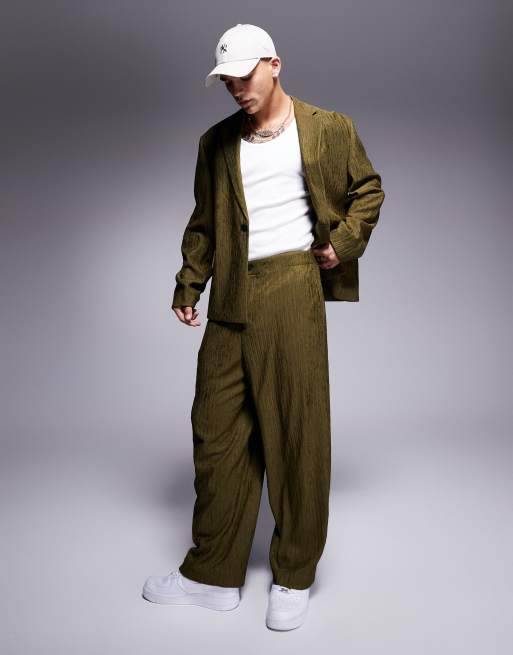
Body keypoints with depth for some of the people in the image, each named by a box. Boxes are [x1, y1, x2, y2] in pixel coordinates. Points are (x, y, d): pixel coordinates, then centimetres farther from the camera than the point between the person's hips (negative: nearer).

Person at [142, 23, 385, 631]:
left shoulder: (329, 129, 8)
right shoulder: (216, 142, 17)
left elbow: (368, 188, 15)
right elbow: (203, 223, 17)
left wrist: (344, 241, 0)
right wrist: (187, 286, 7)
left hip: (292, 290, -3)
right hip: (230, 301, 4)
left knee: (297, 432, 1)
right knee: (217, 432, 5)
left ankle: (293, 579, 17)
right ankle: (213, 574, 20)